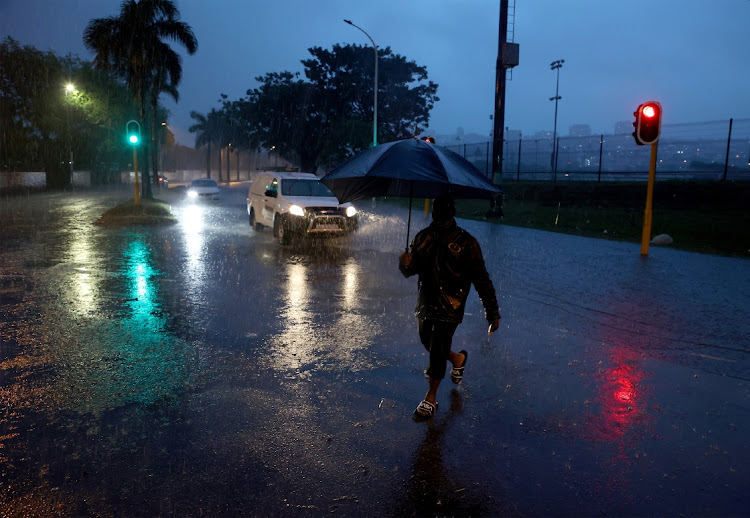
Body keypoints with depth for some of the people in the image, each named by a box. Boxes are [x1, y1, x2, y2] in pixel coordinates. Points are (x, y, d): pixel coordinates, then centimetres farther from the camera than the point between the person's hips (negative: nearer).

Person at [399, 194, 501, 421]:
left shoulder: (465, 242, -9)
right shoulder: (423, 237, 5)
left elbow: (482, 280, -7)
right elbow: (411, 270, 10)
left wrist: (492, 312, -8)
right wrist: (405, 264, -16)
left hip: (449, 306, -5)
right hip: (425, 302, 6)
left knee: (437, 350, -5)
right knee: (428, 343, 16)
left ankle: (431, 399, 13)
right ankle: (458, 359, 47)